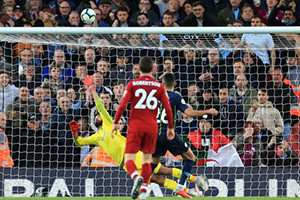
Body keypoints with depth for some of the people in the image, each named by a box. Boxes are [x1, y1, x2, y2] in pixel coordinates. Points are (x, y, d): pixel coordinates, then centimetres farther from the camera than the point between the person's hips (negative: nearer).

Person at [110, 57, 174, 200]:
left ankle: (136, 177, -33)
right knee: (147, 159, 13)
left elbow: (123, 105, -8)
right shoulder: (159, 86, 5)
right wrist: (170, 127, 13)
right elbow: (168, 108, 3)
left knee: (129, 159, -2)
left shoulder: (132, 84, 0)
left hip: (135, 125, -2)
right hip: (151, 126, 2)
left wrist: (115, 123, 1)